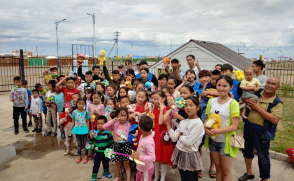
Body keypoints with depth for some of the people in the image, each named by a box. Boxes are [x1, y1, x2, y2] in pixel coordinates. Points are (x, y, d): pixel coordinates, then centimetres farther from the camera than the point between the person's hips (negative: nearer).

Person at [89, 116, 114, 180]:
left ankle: (106, 172, 48)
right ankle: (93, 177, 23)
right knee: (96, 165, 9)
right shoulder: (95, 133, -13)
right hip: (97, 152, -1)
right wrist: (91, 137, -26)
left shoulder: (108, 133, -15)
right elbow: (91, 143, -7)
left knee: (106, 163, 23)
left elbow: (111, 143, -5)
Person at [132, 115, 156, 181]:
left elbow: (152, 158, -35)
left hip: (146, 169, -8)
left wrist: (139, 157, -34)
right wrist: (136, 155, -1)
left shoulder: (148, 142, -35)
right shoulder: (142, 136, -8)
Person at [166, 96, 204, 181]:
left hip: (190, 155, -6)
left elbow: (188, 141, -23)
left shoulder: (198, 123, -18)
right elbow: (174, 138, 0)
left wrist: (180, 136, -6)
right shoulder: (183, 122, 3)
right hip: (179, 152, 7)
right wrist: (168, 125, -3)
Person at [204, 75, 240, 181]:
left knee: (226, 170, 11)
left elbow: (234, 126, -15)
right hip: (213, 140, 4)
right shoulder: (211, 101, 1)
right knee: (218, 167, 19)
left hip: (226, 141, -4)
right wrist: (206, 129, -16)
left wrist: (216, 131, -25)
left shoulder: (233, 103, -13)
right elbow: (207, 120, 6)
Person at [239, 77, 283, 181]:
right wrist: (247, 101, -7)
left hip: (262, 131, -5)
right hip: (248, 126, 6)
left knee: (263, 156, 9)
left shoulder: (277, 102, -11)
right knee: (247, 150, 19)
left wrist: (258, 108, -22)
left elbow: (275, 120, -24)